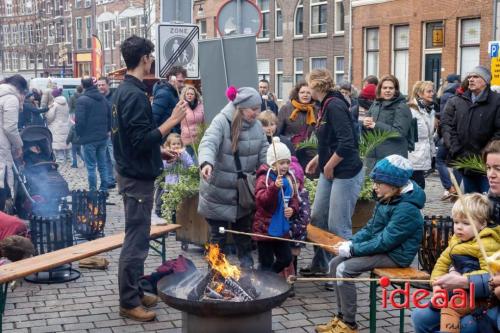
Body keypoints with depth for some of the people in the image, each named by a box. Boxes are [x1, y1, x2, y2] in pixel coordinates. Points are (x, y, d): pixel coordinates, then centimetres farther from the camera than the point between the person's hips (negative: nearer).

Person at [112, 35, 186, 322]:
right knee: (137, 239, -3)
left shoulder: (124, 90, 11)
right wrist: (172, 120, -22)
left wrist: (160, 151, 20)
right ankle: (129, 302, 6)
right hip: (138, 177, -10)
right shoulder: (135, 94, -21)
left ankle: (135, 292, 27)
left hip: (133, 172, 10)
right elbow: (142, 140, -26)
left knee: (137, 236, 17)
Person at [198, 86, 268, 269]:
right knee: (218, 233, 4)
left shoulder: (256, 125, 1)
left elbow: (264, 151, 6)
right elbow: (208, 143, -34)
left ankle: (247, 265, 35)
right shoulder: (221, 122, -18)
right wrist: (206, 163, -53)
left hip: (244, 191, 6)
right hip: (219, 191, -5)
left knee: (244, 229, 19)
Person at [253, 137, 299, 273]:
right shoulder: (264, 178, -15)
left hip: (282, 229, 7)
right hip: (265, 228, -6)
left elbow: (294, 199, 13)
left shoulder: (289, 178, 5)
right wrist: (274, 187, -40)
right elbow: (262, 200, -27)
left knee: (286, 258, 14)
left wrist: (292, 209, -8)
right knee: (267, 262, 3)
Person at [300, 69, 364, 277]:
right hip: (329, 172, 10)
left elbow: (347, 142, -26)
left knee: (338, 226, -4)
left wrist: (329, 166, -16)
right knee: (318, 218, 16)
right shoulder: (325, 106, 11)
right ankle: (320, 264, 30)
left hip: (345, 174, -10)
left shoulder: (335, 105, -18)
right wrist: (318, 159, 15)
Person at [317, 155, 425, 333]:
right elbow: (371, 227, 13)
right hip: (381, 247, 10)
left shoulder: (406, 209, -24)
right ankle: (341, 316, 9)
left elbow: (385, 242, -26)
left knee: (344, 270, -20)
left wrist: (351, 249, -21)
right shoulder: (388, 199, 5)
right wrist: (350, 242, -2)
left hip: (395, 255, -10)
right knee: (335, 263, 0)